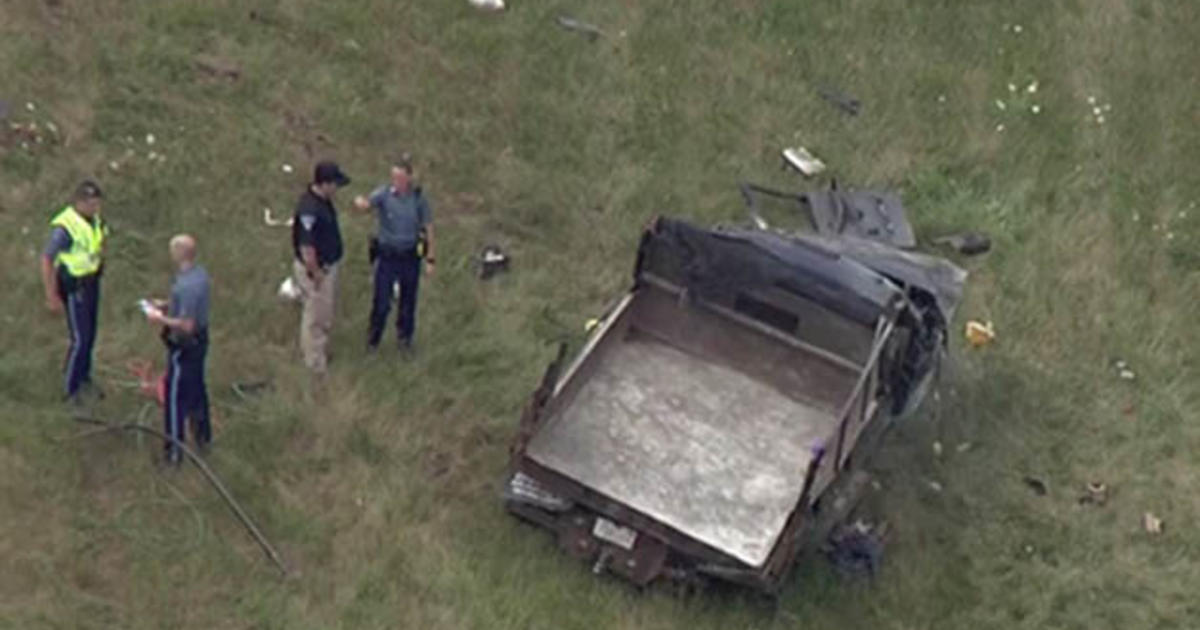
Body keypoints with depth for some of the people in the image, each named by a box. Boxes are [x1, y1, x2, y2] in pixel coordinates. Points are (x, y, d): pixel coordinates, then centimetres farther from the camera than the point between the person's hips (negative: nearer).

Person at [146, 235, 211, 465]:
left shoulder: (186, 286, -31)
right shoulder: (200, 273, -1)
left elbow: (186, 325, -29)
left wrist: (160, 319, -18)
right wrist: (167, 305, 9)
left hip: (184, 347, -9)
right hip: (199, 342, 9)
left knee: (176, 396, 4)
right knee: (197, 389, 23)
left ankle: (175, 448, 14)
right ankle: (203, 437, 38)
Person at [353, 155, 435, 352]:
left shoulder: (419, 198, -10)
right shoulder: (384, 193, -14)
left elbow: (428, 228, -2)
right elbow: (366, 204, -33)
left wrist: (430, 258, -1)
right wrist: (360, 202, -58)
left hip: (410, 256, 1)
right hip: (386, 255, -1)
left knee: (408, 300, 15)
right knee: (381, 301, 4)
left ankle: (405, 336, 38)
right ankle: (373, 338, 27)